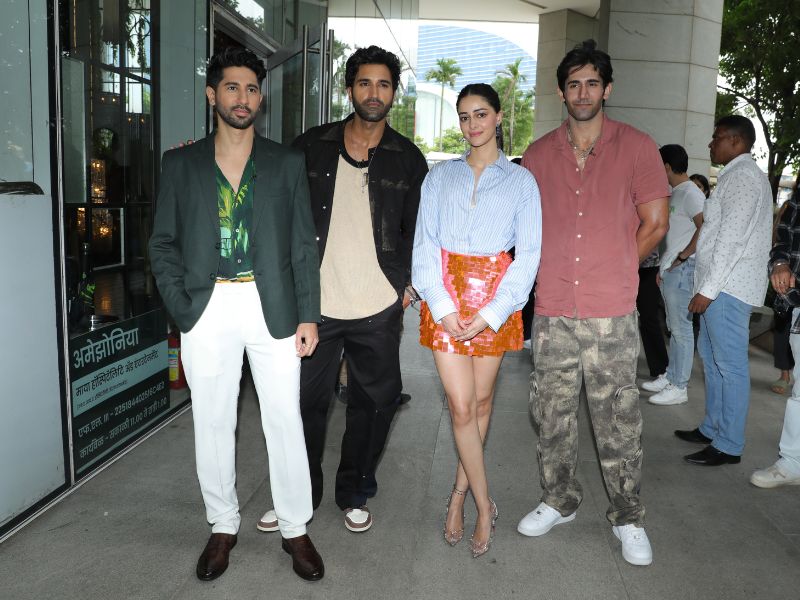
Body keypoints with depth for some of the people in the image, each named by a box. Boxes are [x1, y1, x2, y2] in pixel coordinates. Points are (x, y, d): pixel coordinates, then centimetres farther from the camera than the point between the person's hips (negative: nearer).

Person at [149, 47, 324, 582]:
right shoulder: (181, 163, 7)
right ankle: (223, 526, 28)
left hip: (272, 307, -1)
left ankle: (295, 528, 21)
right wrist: (183, 309, -5)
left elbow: (303, 245, 5)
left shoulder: (287, 163, 6)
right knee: (212, 423, 10)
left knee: (285, 421, 5)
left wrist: (308, 315, -2)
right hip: (208, 310, 1)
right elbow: (163, 243, 7)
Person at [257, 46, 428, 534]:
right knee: (307, 400, 8)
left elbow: (417, 231, 10)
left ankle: (355, 494, 30)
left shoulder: (408, 159, 6)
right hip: (316, 301, 0)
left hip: (378, 309, 1)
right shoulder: (312, 147, 5)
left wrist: (408, 283, 2)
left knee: (373, 401, 10)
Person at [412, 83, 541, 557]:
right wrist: (443, 308, -9)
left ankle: (460, 494, 26)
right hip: (445, 296, 1)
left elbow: (528, 254, -1)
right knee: (462, 406, -3)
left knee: (481, 400, 7)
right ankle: (485, 505, 12)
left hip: (495, 298, 0)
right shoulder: (441, 176, 10)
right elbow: (426, 245, 3)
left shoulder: (521, 180, 5)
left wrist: (491, 313, -11)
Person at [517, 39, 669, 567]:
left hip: (612, 315, -3)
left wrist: (611, 272, 6)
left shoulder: (637, 147, 1)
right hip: (552, 312, 3)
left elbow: (655, 225, 3)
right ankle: (560, 502, 32)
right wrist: (546, 278, 7)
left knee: (620, 423, 4)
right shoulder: (539, 154, 9)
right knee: (552, 415, 12)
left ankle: (628, 518, 23)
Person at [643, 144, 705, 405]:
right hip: (670, 270, 10)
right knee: (674, 328, 14)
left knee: (682, 329, -4)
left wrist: (682, 257, -18)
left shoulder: (690, 193, -12)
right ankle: (670, 377, 23)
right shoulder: (676, 194, 16)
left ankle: (679, 387, 1)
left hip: (682, 270, -10)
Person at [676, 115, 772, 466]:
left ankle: (728, 446, 3)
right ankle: (712, 429, 28)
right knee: (711, 358, 17)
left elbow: (732, 240, -20)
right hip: (721, 286, 10)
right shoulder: (737, 176, 19)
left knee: (730, 366, -4)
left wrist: (708, 289, -20)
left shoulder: (742, 176, -12)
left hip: (728, 288, -10)